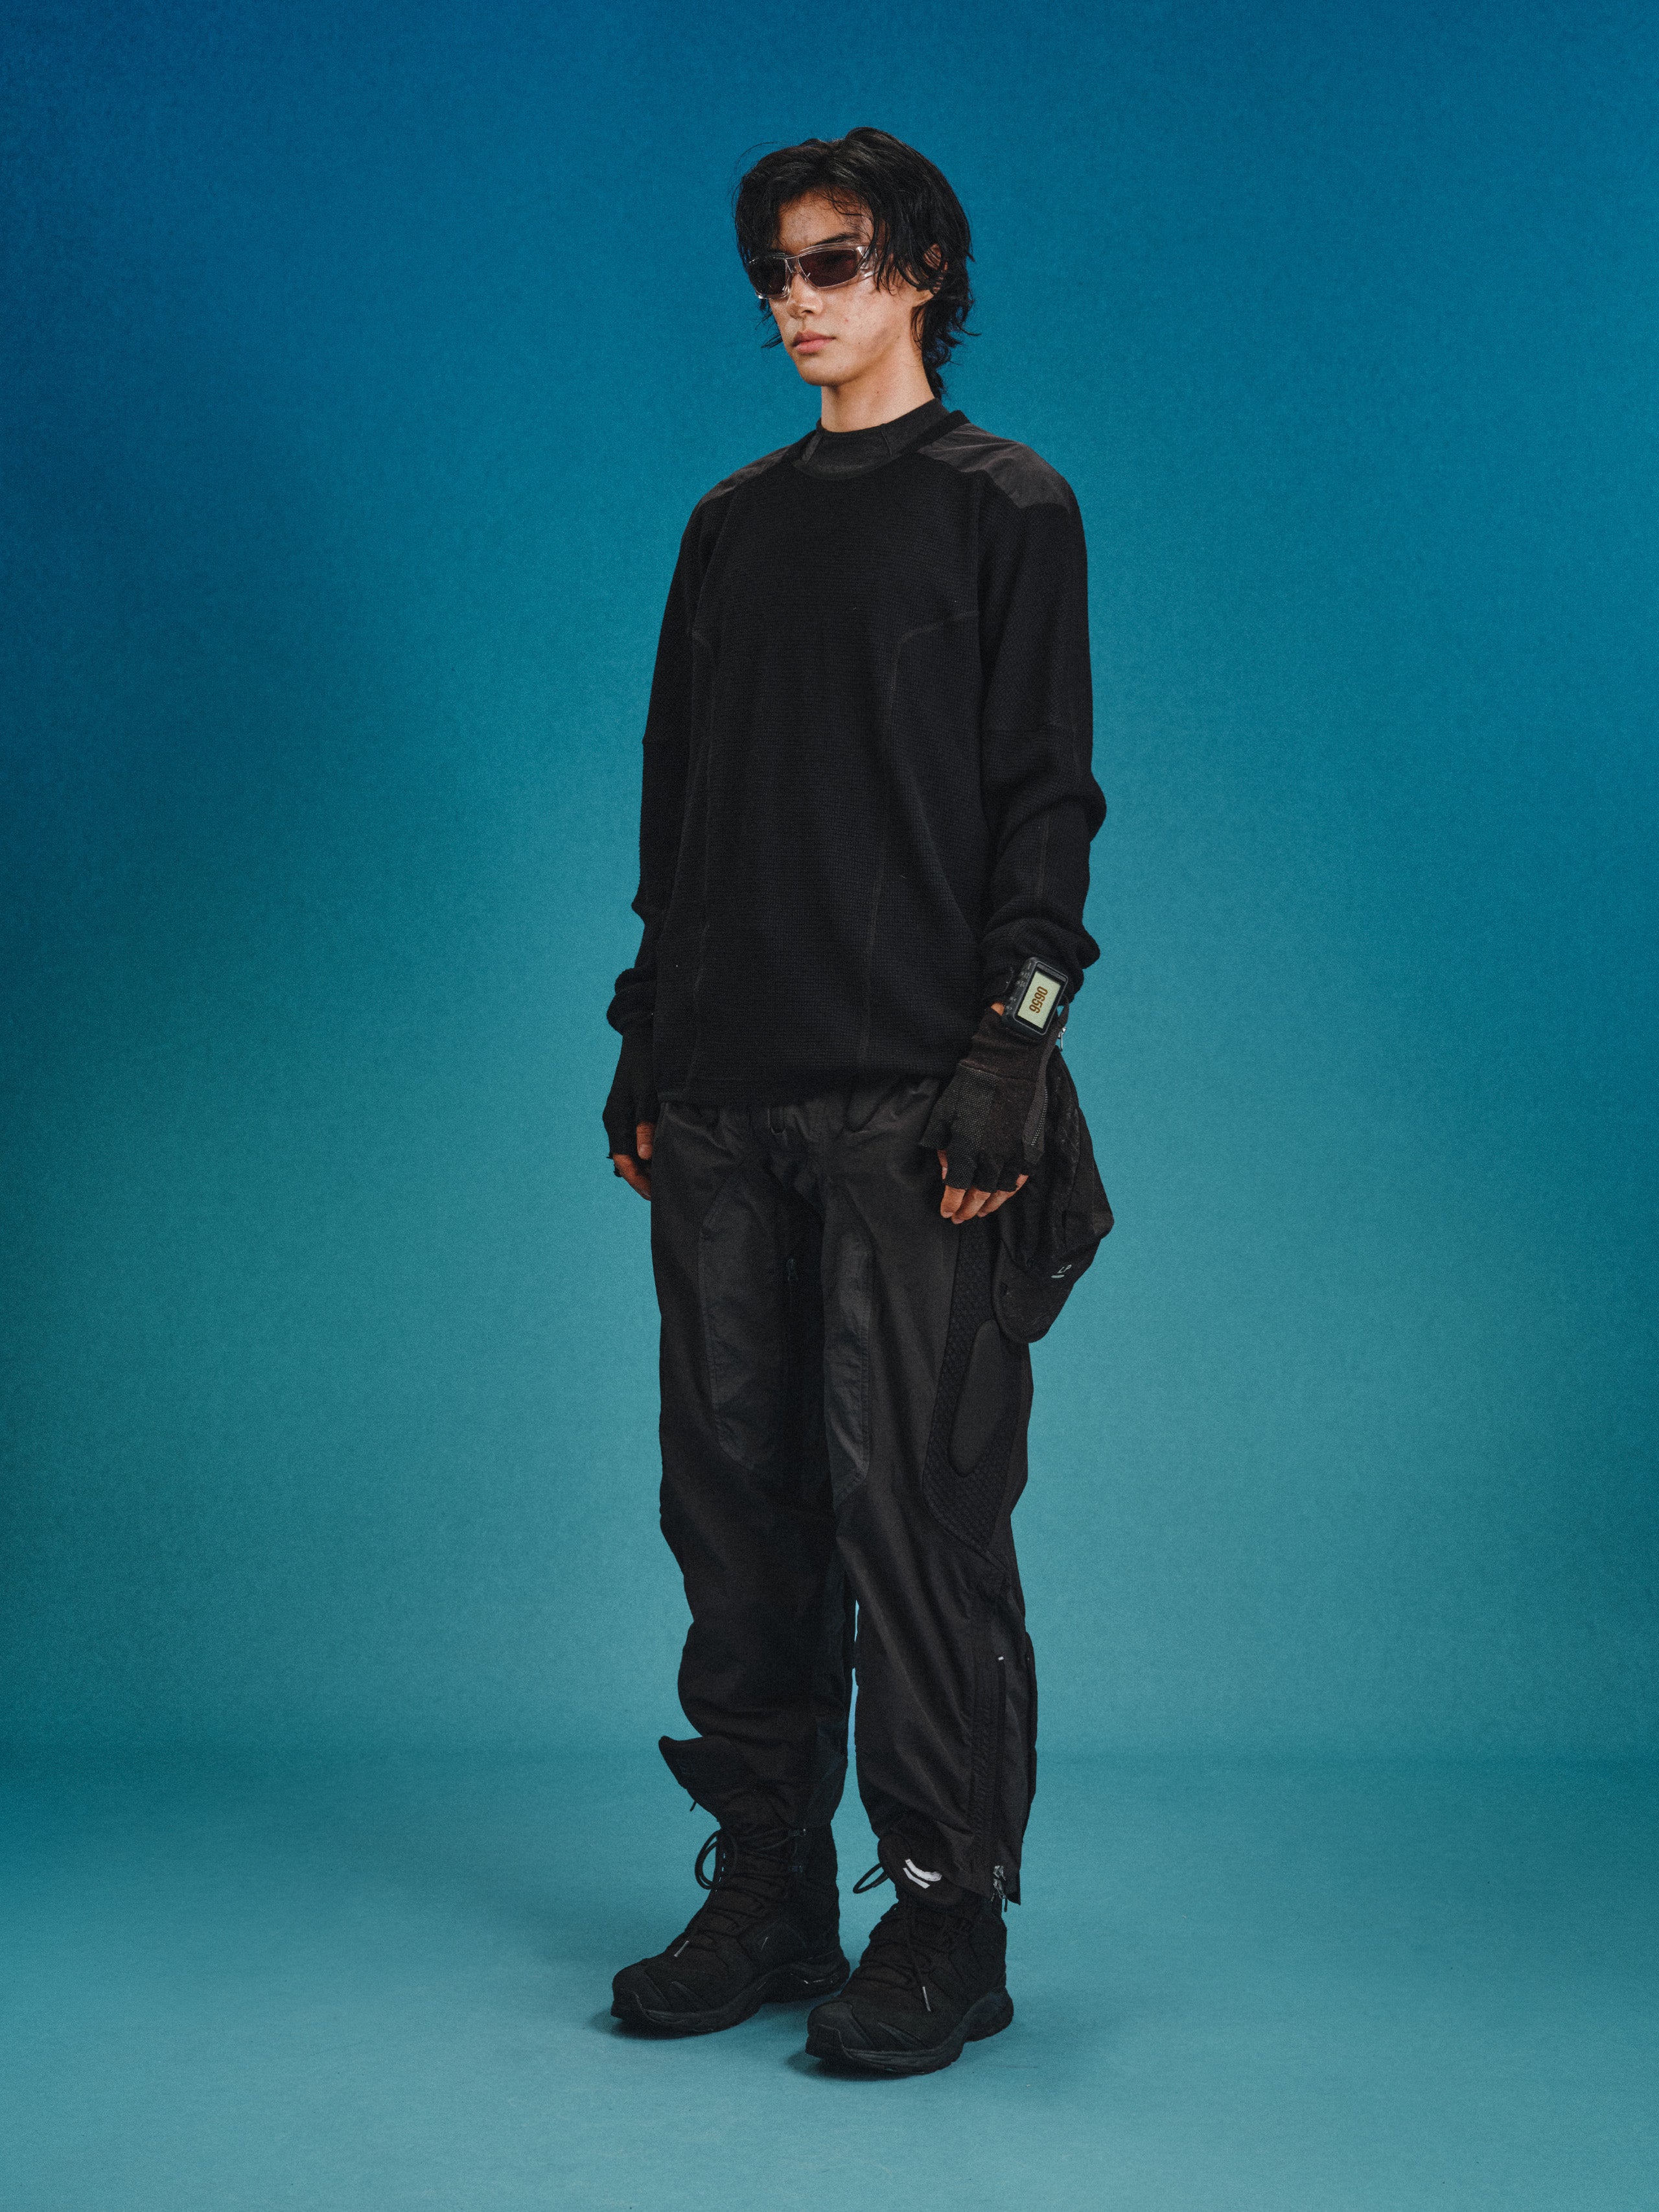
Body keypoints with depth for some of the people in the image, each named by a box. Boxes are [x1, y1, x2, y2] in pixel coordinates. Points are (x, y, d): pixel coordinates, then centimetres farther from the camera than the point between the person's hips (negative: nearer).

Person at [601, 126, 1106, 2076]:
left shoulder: (1006, 509, 3)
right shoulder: (733, 526, 19)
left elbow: (1044, 801, -4)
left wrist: (1006, 1058, -13)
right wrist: (646, 1047, 12)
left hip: (906, 1099, -5)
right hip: (726, 1100, 6)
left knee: (913, 1497, -6)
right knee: (737, 1491, 6)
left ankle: (946, 1914, 5)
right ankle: (766, 1893, 17)